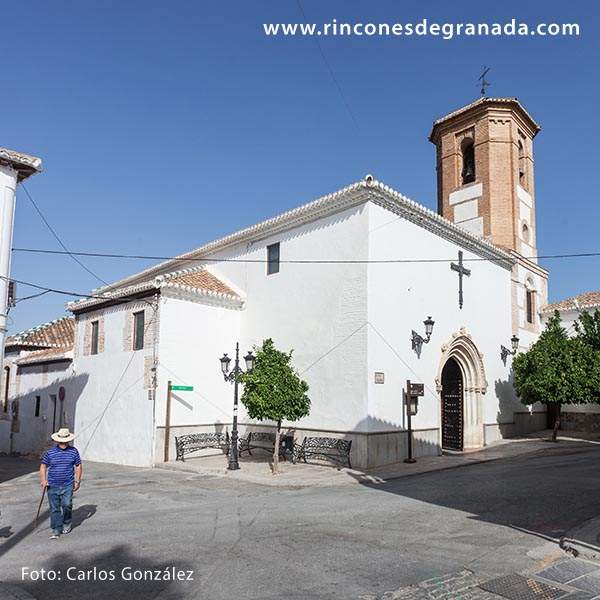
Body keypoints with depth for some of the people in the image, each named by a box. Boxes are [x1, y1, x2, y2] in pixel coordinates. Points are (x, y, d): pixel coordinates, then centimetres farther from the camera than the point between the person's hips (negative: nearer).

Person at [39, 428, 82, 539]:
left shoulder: (73, 451, 2)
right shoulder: (50, 452, 0)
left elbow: (78, 466, 9)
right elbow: (43, 466, 8)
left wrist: (77, 481, 5)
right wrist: (43, 480, -5)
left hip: (68, 485, 0)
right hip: (53, 485, 1)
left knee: (67, 504, -8)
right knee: (54, 508, 3)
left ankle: (67, 523, 20)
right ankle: (56, 530, 13)